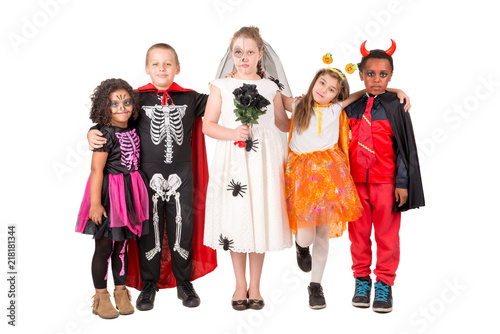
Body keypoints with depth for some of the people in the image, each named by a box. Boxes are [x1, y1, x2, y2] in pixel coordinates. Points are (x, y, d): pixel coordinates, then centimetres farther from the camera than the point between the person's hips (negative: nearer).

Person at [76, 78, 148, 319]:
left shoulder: (132, 131, 5)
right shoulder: (106, 134, -14)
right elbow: (96, 170, -18)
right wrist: (95, 203, -21)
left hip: (129, 192, 6)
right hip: (108, 193, -6)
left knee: (122, 245, 15)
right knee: (104, 247, 4)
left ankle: (121, 293, 28)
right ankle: (101, 297, 18)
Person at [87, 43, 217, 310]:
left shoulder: (190, 98, 4)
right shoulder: (137, 98, 0)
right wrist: (93, 132, -11)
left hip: (181, 175, 1)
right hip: (148, 174, -1)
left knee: (182, 228, 10)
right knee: (149, 229, 8)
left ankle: (184, 282, 27)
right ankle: (148, 284, 24)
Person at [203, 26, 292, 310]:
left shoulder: (271, 88, 9)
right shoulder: (221, 87, 5)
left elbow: (283, 124, 17)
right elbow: (208, 125, 2)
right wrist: (233, 133, -13)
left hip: (263, 162, 1)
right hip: (232, 161, -1)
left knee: (261, 220, 4)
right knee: (236, 220, 3)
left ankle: (255, 285, 19)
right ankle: (240, 285, 20)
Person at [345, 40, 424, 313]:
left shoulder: (395, 106, -3)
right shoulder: (352, 106, 6)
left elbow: (405, 147, -2)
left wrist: (403, 183, -6)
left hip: (386, 182, -3)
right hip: (356, 180, 3)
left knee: (387, 234, 5)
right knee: (358, 233, 9)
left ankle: (384, 284, 17)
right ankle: (361, 280, 23)